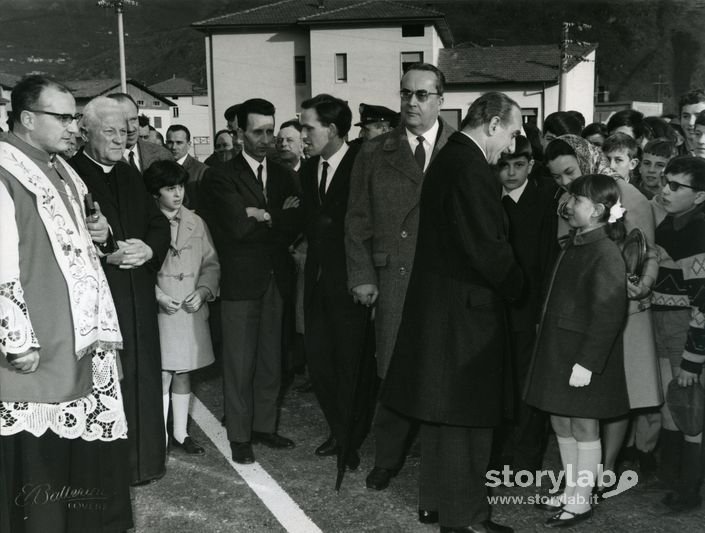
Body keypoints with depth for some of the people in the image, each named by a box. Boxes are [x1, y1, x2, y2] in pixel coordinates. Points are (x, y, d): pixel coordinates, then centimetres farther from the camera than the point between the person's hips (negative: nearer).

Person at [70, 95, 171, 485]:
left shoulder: (130, 176, 16)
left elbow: (159, 225, 15)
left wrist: (149, 249, -6)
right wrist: (105, 254, -21)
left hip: (138, 297, 7)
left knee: (142, 378, 12)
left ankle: (144, 461, 25)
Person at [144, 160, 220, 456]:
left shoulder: (195, 222, 6)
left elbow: (211, 263, 9)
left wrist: (203, 291, -6)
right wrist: (158, 295, -14)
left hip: (192, 310, 4)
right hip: (160, 310, -4)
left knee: (183, 374, 13)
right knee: (162, 376, -3)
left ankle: (181, 433, 24)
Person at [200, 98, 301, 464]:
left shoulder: (283, 175, 12)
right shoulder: (221, 176, -4)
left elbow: (295, 225, -1)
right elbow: (236, 226, -17)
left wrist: (262, 216, -13)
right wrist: (278, 219, -8)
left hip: (277, 280, 5)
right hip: (241, 282, -5)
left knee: (271, 361, 12)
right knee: (240, 364, 2)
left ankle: (264, 426, 26)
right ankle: (239, 436, 14)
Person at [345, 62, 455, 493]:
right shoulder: (375, 154, 8)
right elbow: (357, 221, 7)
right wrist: (361, 275, 0)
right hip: (394, 278, 1)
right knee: (395, 374, 3)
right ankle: (388, 460, 19)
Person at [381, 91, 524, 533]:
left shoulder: (448, 158, 13)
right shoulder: (471, 168, -19)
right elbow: (487, 248, -22)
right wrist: (517, 285, -6)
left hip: (438, 302, 10)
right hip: (466, 307, -10)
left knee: (445, 408, 18)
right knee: (467, 413, 1)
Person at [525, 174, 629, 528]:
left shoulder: (606, 253, -16)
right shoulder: (573, 246, 10)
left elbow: (608, 313, -20)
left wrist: (587, 362, -22)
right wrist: (546, 337, 14)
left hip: (583, 356, -9)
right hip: (558, 350, 9)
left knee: (584, 428, 4)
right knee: (560, 423, 15)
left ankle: (581, 501, 17)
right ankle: (570, 494, 29)